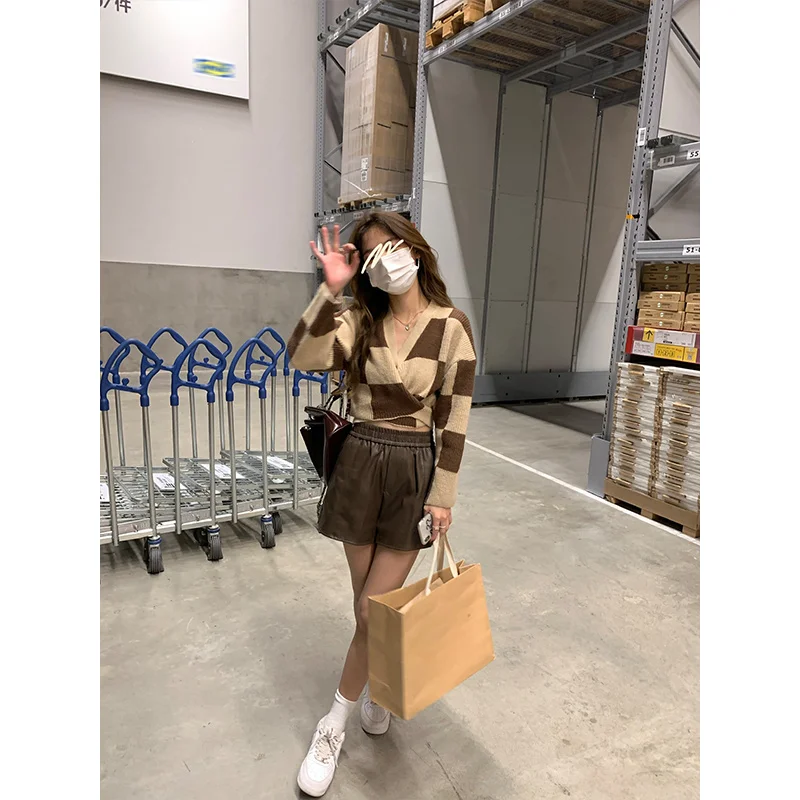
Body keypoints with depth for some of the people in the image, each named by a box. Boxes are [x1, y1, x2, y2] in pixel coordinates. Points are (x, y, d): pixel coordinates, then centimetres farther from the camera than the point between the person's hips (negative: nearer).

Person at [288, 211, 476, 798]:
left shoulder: (451, 326, -9)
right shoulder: (359, 320, 1)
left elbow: (455, 418, -8)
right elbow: (305, 358, -16)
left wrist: (443, 497, -8)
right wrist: (331, 288, -19)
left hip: (415, 469, -3)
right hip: (360, 463, 3)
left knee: (374, 608, 2)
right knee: (372, 600, 15)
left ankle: (334, 726, 24)